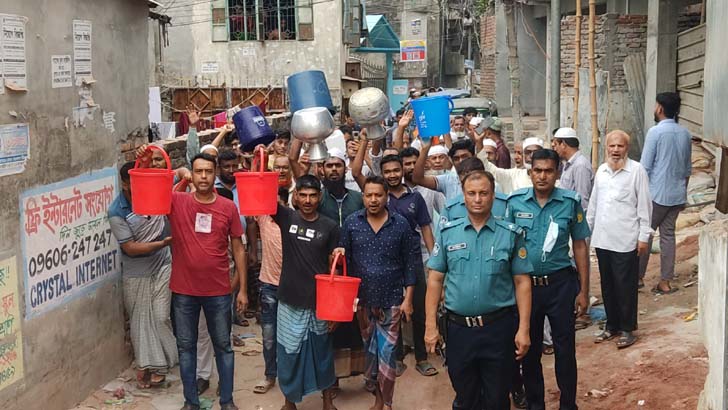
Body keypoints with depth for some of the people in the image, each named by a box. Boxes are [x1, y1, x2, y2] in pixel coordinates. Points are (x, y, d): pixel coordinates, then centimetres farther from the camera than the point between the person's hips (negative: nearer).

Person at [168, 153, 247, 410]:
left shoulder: (228, 207, -2)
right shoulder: (176, 202, -4)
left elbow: (238, 249, 3)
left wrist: (242, 288, 2)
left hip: (219, 291, 0)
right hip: (184, 290, 0)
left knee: (223, 345, 12)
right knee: (186, 346, 11)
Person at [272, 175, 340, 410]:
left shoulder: (330, 227, -2)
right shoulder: (286, 218, -2)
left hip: (319, 302, 0)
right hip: (290, 302, 0)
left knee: (322, 351, 14)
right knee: (289, 352, 8)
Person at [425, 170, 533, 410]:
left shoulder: (511, 234, -1)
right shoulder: (448, 233, 2)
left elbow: (522, 282, -1)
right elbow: (435, 280, 3)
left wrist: (523, 329, -7)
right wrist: (431, 326, -2)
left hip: (498, 327, -1)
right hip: (459, 327, 1)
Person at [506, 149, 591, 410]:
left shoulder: (571, 202, -5)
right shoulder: (515, 202, -4)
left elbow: (580, 246, 1)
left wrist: (584, 291, 0)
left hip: (560, 284, -1)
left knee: (565, 349, 6)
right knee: (529, 349, 13)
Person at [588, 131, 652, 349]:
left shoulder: (637, 170, -6)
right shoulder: (601, 170, 11)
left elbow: (644, 204, -6)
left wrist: (644, 236, -8)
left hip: (626, 240, -5)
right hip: (602, 239, 5)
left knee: (625, 286, 1)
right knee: (607, 285, 13)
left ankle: (627, 329, 12)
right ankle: (612, 325, 25)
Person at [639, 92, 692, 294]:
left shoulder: (656, 132, -12)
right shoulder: (685, 133, 8)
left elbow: (645, 166, -12)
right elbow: (687, 168, 15)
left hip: (657, 194, -6)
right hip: (677, 195, 6)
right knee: (668, 235, 9)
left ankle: (638, 277, 10)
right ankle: (665, 282, 10)